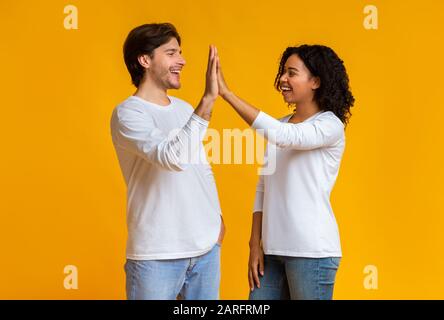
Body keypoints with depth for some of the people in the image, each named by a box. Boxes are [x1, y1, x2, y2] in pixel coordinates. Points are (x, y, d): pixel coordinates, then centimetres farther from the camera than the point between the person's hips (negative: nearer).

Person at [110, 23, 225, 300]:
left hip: (207, 247, 6)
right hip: (158, 254, -6)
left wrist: (218, 216, 13)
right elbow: (173, 158, -26)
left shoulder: (185, 109, 12)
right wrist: (208, 100, -27)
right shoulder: (127, 113, -11)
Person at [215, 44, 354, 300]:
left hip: (312, 251, -6)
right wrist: (255, 244, 4)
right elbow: (264, 188, 12)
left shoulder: (330, 125, -8)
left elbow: (284, 136, -26)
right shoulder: (279, 127, 11)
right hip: (274, 249, 6)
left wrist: (226, 92, -27)